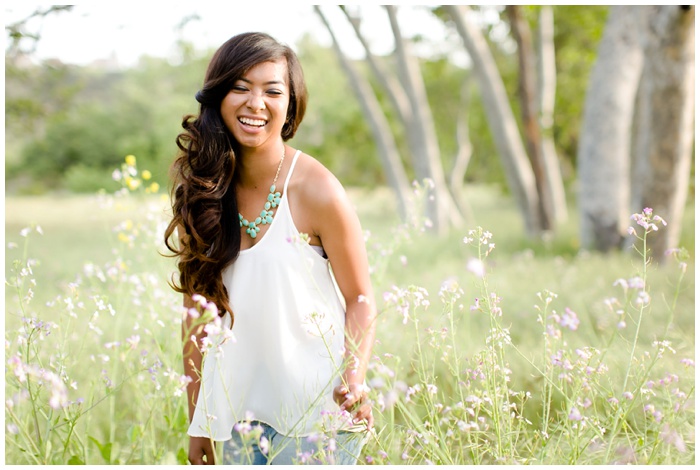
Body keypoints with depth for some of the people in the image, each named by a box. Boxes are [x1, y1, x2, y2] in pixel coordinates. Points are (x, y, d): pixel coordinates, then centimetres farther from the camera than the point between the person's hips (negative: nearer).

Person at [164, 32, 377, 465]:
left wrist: (354, 378, -23)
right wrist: (198, 426, 7)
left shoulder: (316, 190, -13)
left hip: (315, 414, -4)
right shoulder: (202, 189, 0)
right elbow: (197, 309, 5)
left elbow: (360, 300, -6)